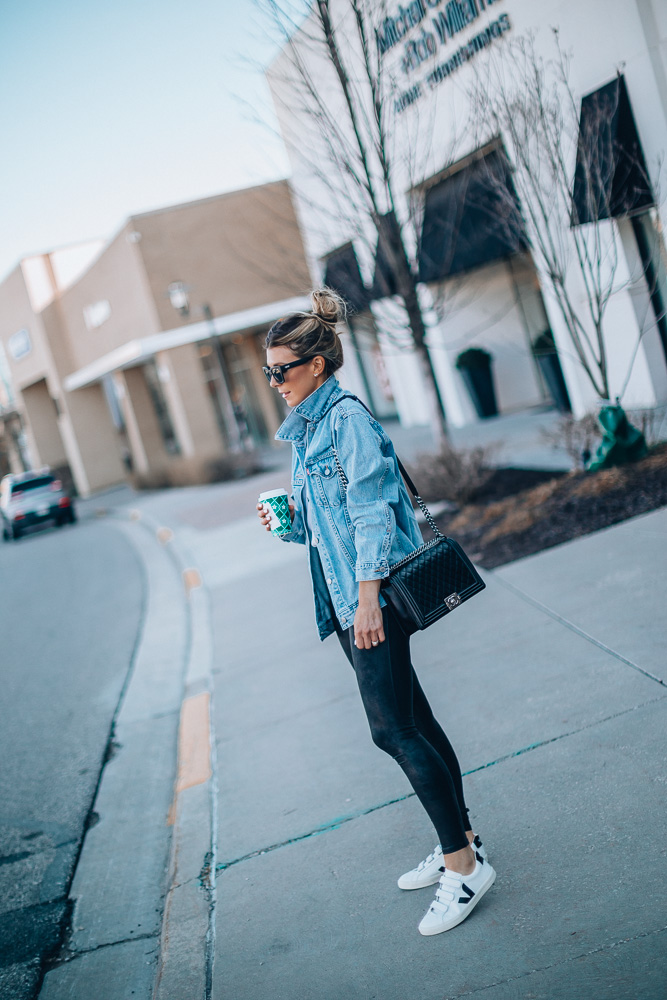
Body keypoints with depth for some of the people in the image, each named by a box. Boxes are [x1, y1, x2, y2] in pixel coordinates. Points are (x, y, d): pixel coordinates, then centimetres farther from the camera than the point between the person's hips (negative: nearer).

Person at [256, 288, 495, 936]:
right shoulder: (306, 429, 17)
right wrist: (286, 524, 5)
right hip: (345, 601, 9)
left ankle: (465, 863, 3)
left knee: (393, 729, -9)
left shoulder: (346, 417, -11)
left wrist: (367, 596, -21)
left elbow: (373, 510, -17)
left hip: (371, 596, -9)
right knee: (413, 722, 13)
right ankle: (458, 846, 23)